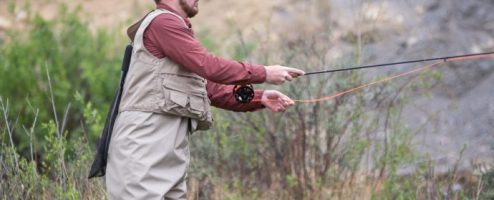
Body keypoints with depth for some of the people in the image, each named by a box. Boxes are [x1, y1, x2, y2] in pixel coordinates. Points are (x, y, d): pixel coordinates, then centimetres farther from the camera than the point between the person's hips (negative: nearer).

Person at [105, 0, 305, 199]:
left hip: (167, 156, 9)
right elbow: (209, 66, -15)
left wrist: (259, 98, 6)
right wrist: (264, 73, -7)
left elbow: (210, 89, 16)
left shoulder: (173, 27, 22)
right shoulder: (163, 22, -7)